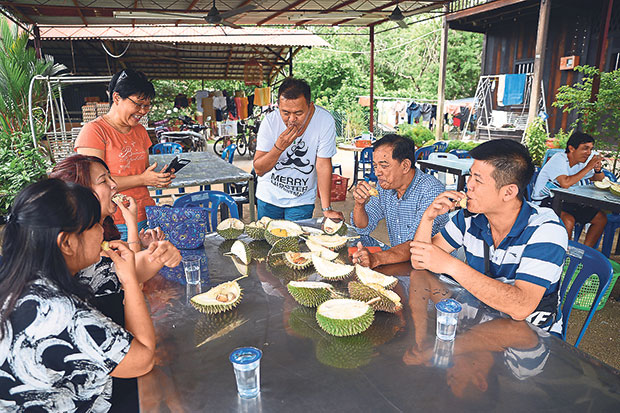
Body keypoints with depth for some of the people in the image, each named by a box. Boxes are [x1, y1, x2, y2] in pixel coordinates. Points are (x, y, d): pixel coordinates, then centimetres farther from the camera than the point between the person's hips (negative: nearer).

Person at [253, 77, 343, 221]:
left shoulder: (324, 121, -21)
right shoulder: (270, 121, -18)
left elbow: (323, 165, -16)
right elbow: (258, 169, -14)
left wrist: (327, 209, -16)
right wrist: (279, 147, -32)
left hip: (302, 200, -1)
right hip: (269, 196, 1)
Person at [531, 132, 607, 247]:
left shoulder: (583, 160, 6)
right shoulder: (559, 159, -18)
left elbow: (599, 180, 19)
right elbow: (565, 183, -34)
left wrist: (598, 169, -6)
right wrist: (589, 167, -25)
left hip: (566, 201, 8)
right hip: (546, 202, -8)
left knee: (601, 218, -1)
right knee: (569, 220, -33)